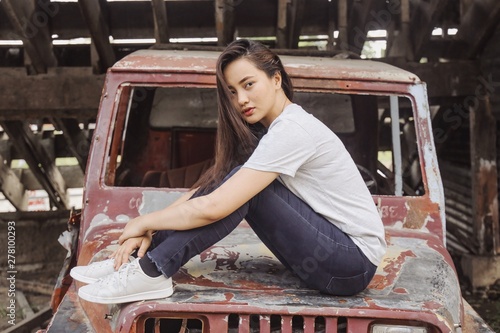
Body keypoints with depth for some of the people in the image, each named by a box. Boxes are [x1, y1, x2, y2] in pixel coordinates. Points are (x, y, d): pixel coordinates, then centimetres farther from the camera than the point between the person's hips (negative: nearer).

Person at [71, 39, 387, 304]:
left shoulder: (291, 130, -22)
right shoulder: (270, 128, 7)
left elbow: (213, 208, -27)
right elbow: (210, 185, 4)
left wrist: (144, 222, -12)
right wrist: (149, 231, -6)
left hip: (355, 262, -8)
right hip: (330, 247, 8)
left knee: (245, 188, -22)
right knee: (239, 185, -3)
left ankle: (152, 273, -16)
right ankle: (145, 261, -3)